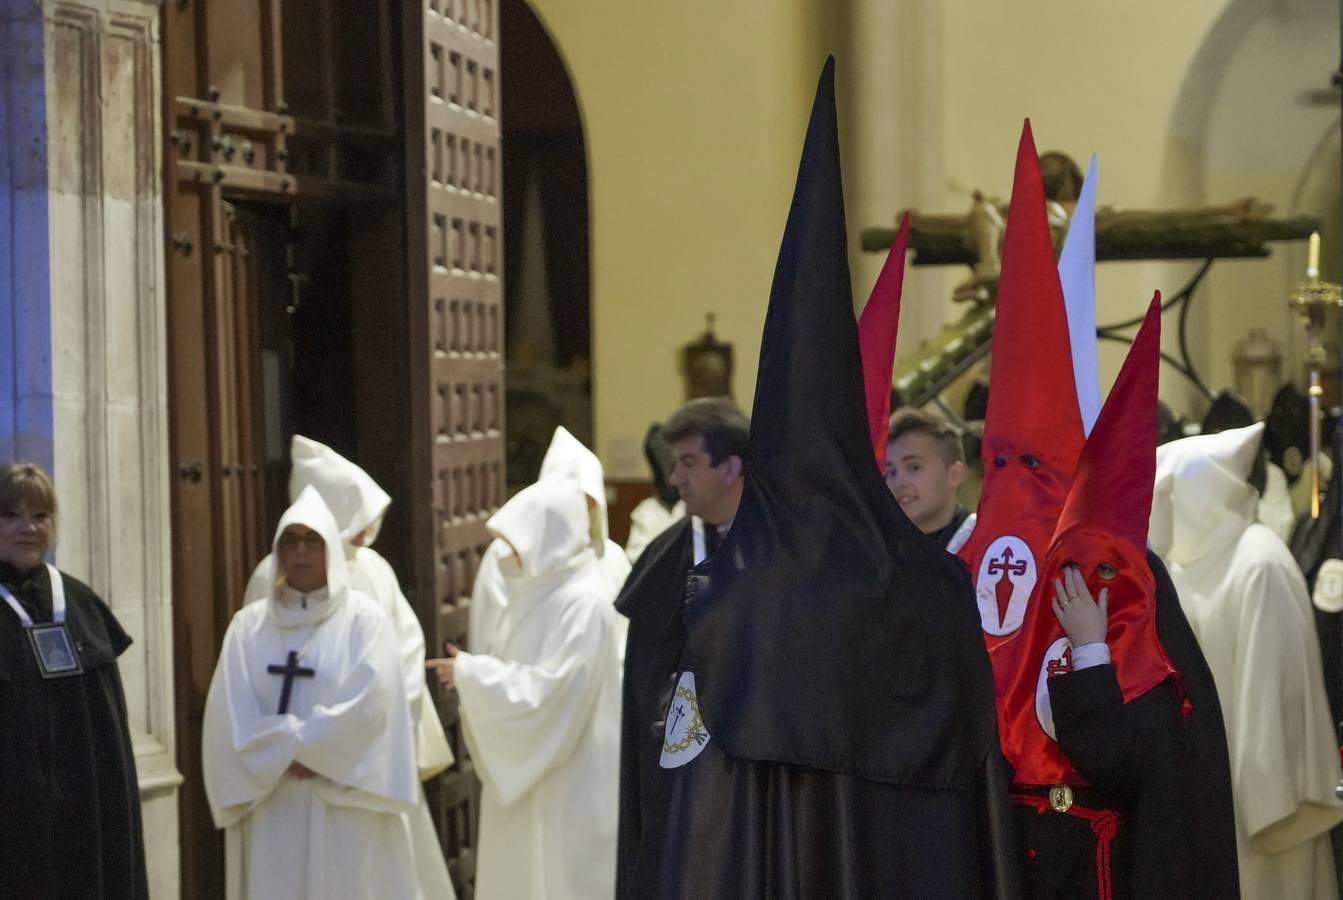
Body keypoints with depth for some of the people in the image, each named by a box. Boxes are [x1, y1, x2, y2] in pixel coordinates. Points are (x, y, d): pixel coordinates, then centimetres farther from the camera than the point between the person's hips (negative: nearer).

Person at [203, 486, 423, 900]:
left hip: (346, 808, -2)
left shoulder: (364, 620, 3)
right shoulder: (249, 625, 10)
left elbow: (370, 703, -10)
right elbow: (229, 715, 0)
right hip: (269, 807, 2)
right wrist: (287, 755, -12)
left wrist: (303, 747, -11)